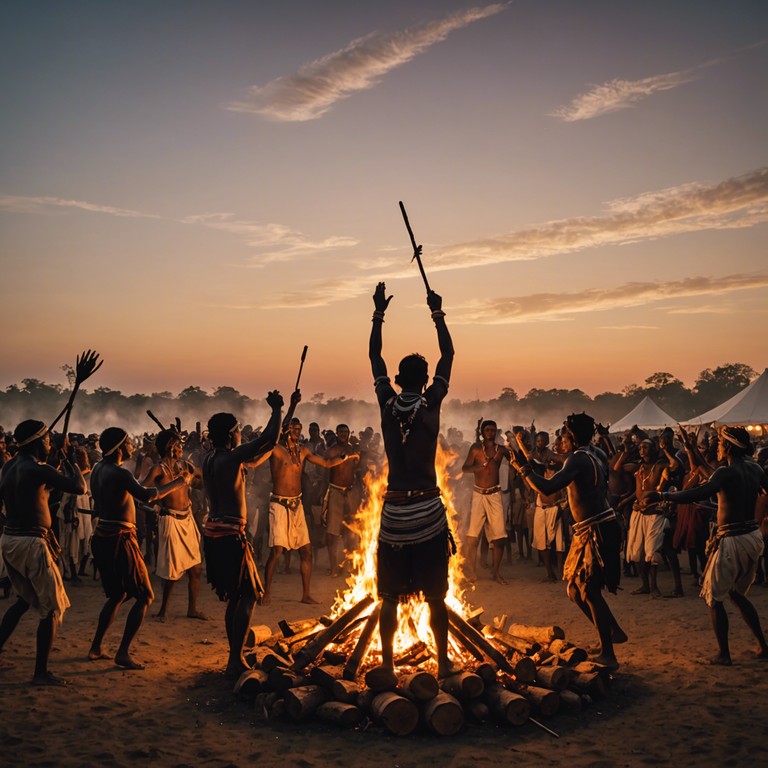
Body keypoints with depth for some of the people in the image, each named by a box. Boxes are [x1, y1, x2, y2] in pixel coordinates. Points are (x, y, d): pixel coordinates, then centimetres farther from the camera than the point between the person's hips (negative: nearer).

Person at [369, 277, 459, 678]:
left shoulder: (387, 404, -1)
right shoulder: (431, 404, -6)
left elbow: (375, 357, 12)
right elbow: (448, 354, 4)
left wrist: (379, 314, 18)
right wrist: (437, 313, 12)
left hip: (394, 513, 2)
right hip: (428, 513, -1)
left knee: (390, 598, 8)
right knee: (435, 598, 8)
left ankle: (388, 665, 13)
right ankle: (443, 663, 15)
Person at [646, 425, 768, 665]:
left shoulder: (727, 472, -17)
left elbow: (700, 493, -31)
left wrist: (662, 496, -30)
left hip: (733, 540, -8)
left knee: (715, 597, 4)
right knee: (737, 593, 23)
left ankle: (723, 654, 5)